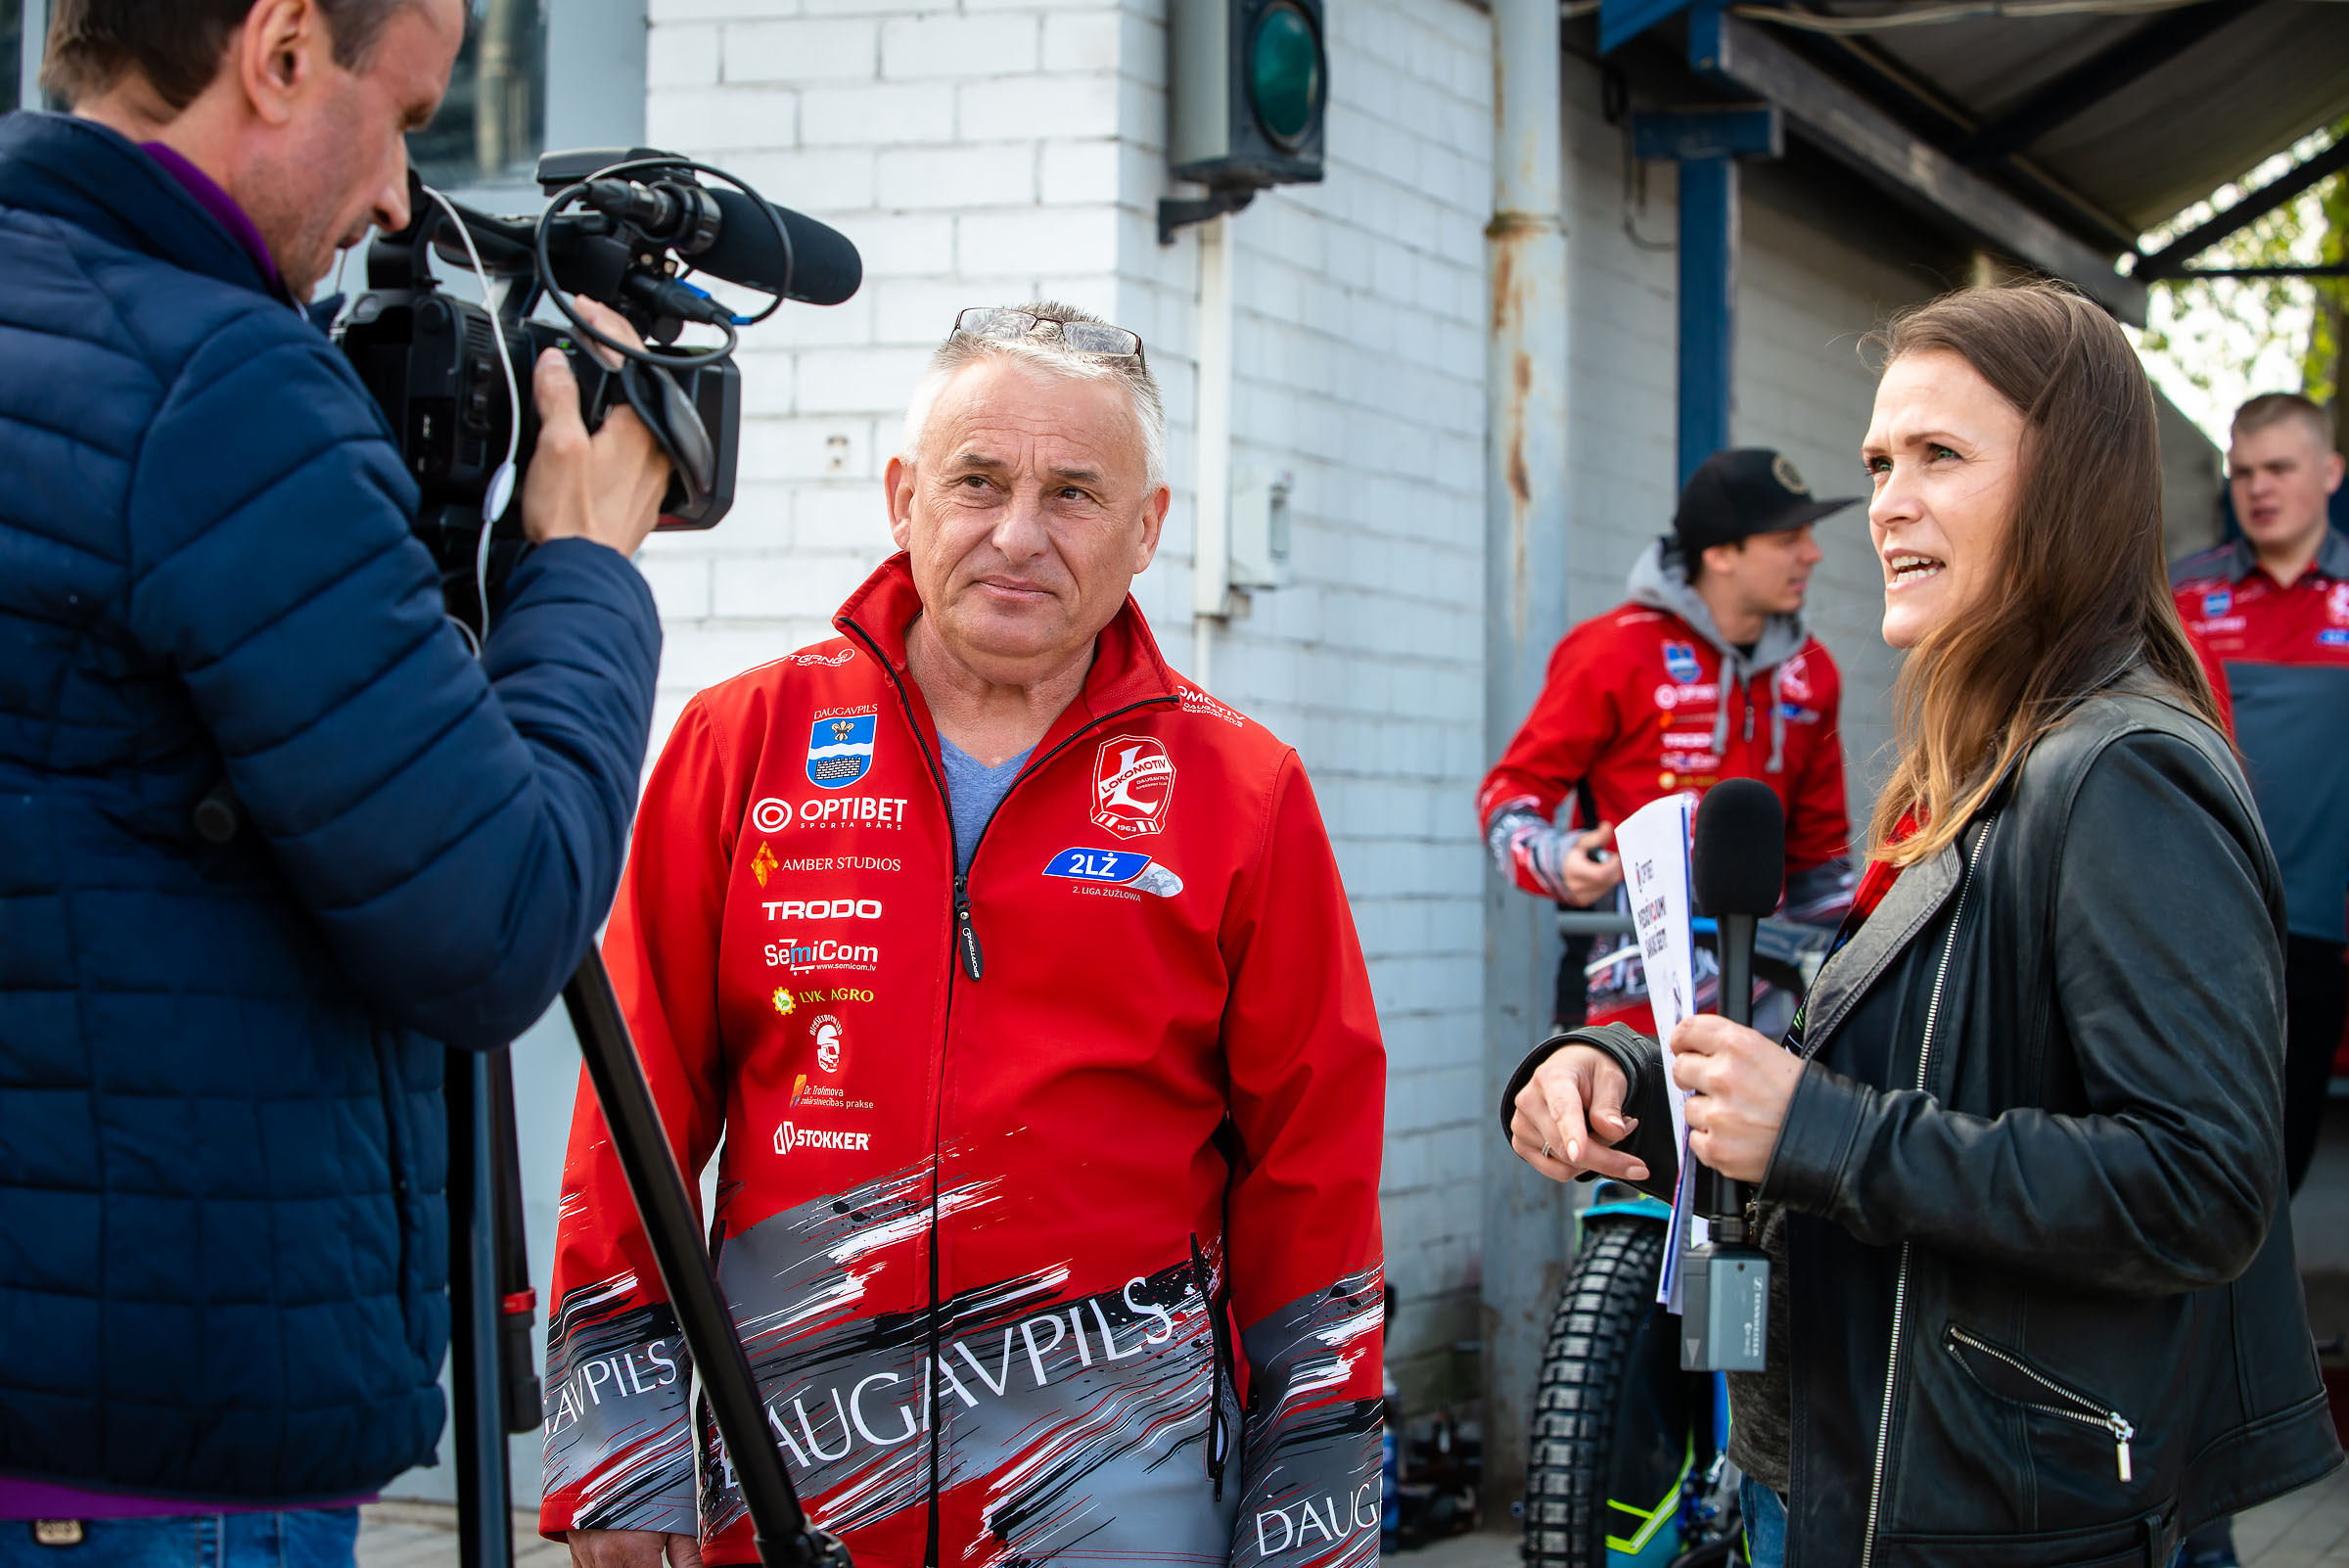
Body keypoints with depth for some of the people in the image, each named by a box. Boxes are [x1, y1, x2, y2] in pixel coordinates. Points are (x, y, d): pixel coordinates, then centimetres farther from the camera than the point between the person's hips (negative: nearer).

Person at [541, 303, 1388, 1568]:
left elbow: (1310, 1166, 4)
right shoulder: (744, 745, 4)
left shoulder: (1242, 792, 3)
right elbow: (641, 1103, 5)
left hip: (1120, 1460, -1)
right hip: (790, 1455, 1)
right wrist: (612, 1428, 1)